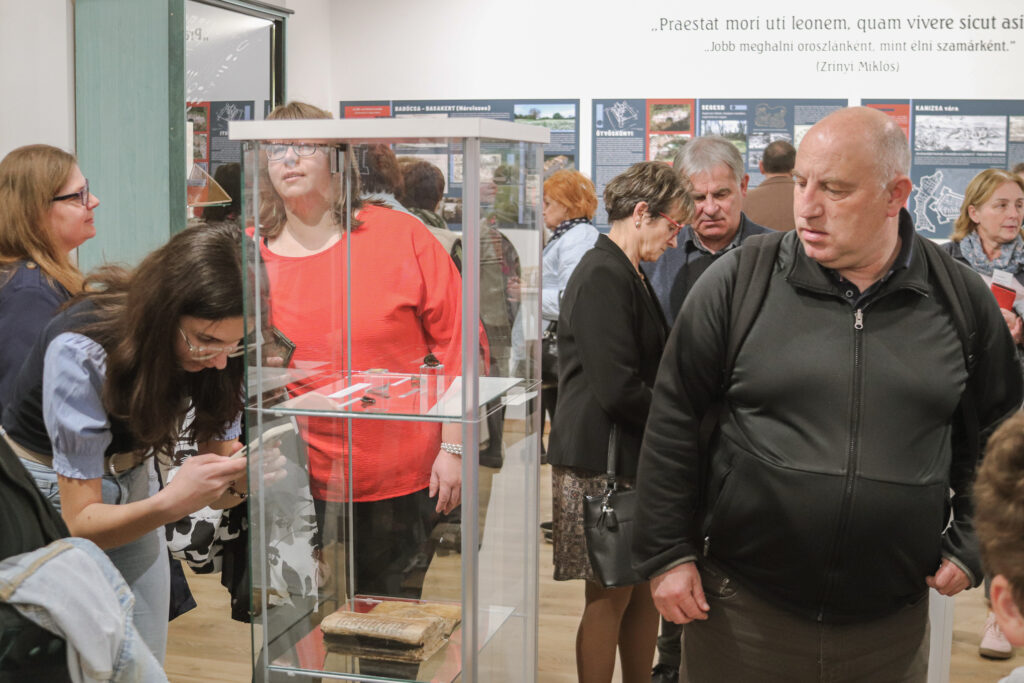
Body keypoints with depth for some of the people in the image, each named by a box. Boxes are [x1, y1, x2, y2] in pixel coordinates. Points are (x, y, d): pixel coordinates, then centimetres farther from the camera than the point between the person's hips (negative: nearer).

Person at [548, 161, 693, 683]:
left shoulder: (626, 275, 16)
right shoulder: (603, 276, -17)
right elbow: (618, 389, -22)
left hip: (633, 459, 10)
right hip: (602, 460, -10)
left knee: (644, 589, 14)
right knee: (610, 596, 0)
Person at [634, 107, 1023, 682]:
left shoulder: (961, 298, 0)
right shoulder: (739, 280, -6)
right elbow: (674, 420, -3)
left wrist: (970, 547, 7)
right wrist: (667, 554, -4)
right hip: (744, 608, -1)